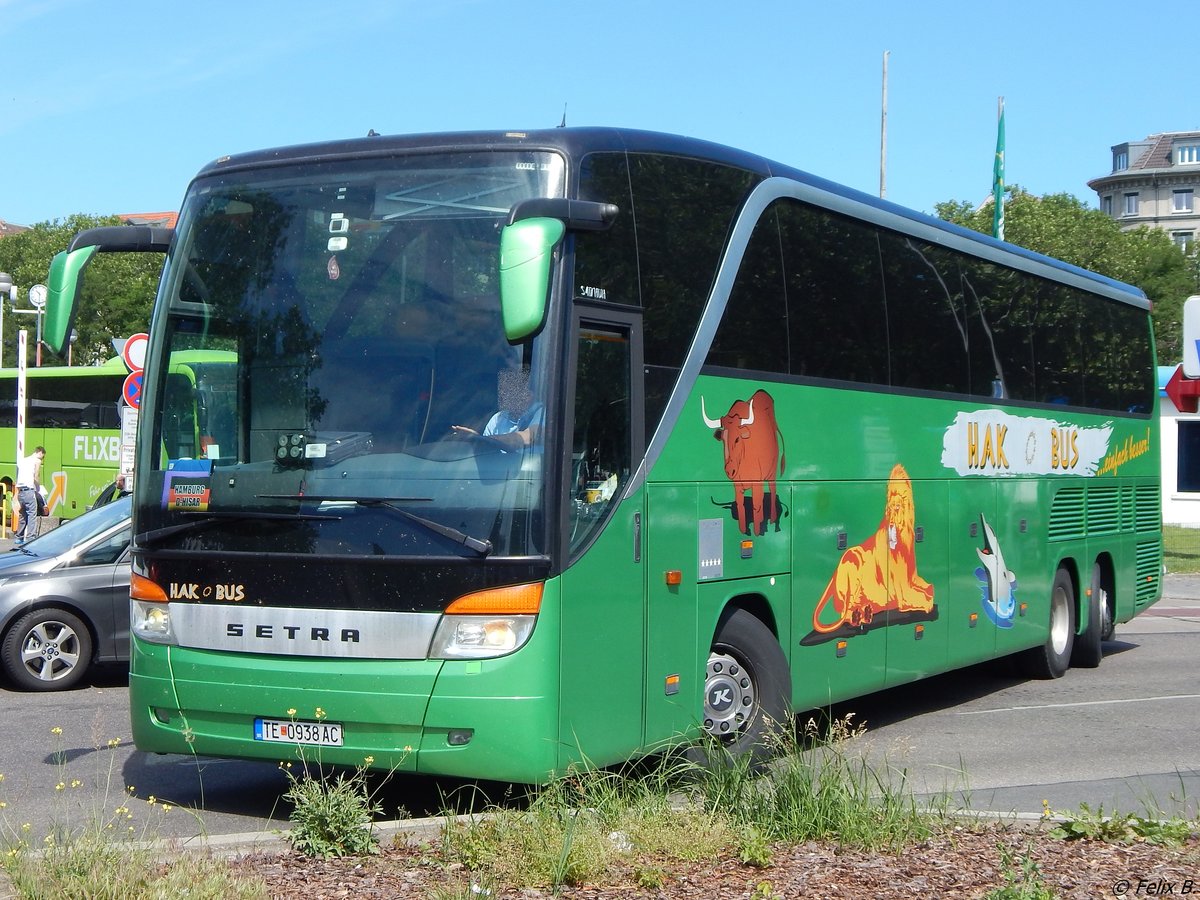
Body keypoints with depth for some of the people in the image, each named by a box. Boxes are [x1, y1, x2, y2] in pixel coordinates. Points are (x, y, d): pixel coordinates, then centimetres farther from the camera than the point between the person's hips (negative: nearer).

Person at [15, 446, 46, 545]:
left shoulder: (22, 461, 21)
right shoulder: (37, 461, 0)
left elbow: (18, 478, 19)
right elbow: (36, 478, -7)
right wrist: (39, 488, 9)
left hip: (20, 491, 7)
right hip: (30, 491, -7)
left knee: (22, 515, 17)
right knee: (32, 515, -7)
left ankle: (19, 538, 22)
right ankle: (30, 538, -15)